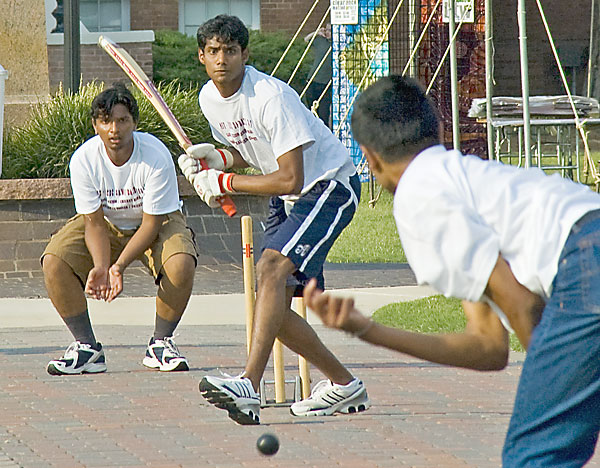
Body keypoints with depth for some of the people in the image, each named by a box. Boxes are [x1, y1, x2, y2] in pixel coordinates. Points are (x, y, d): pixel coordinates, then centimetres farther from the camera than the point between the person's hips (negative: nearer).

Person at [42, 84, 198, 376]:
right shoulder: (83, 159, -23)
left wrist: (119, 266, -37)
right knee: (54, 262, -22)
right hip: (106, 223, 2)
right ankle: (86, 347, -8)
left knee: (181, 263, -33)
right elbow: (94, 222, -17)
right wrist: (100, 268, -36)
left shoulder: (156, 157, -29)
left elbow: (152, 223, -24)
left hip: (158, 223, -2)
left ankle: (161, 342, -9)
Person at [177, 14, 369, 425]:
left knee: (271, 269, -30)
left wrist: (224, 182, -21)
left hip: (329, 187, -9)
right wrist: (216, 158, -3)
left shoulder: (271, 96, -25)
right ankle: (344, 385, 20)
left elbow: (290, 179, -27)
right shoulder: (210, 98, 1)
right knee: (275, 307, 3)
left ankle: (249, 386, -41)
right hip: (285, 201, 9)